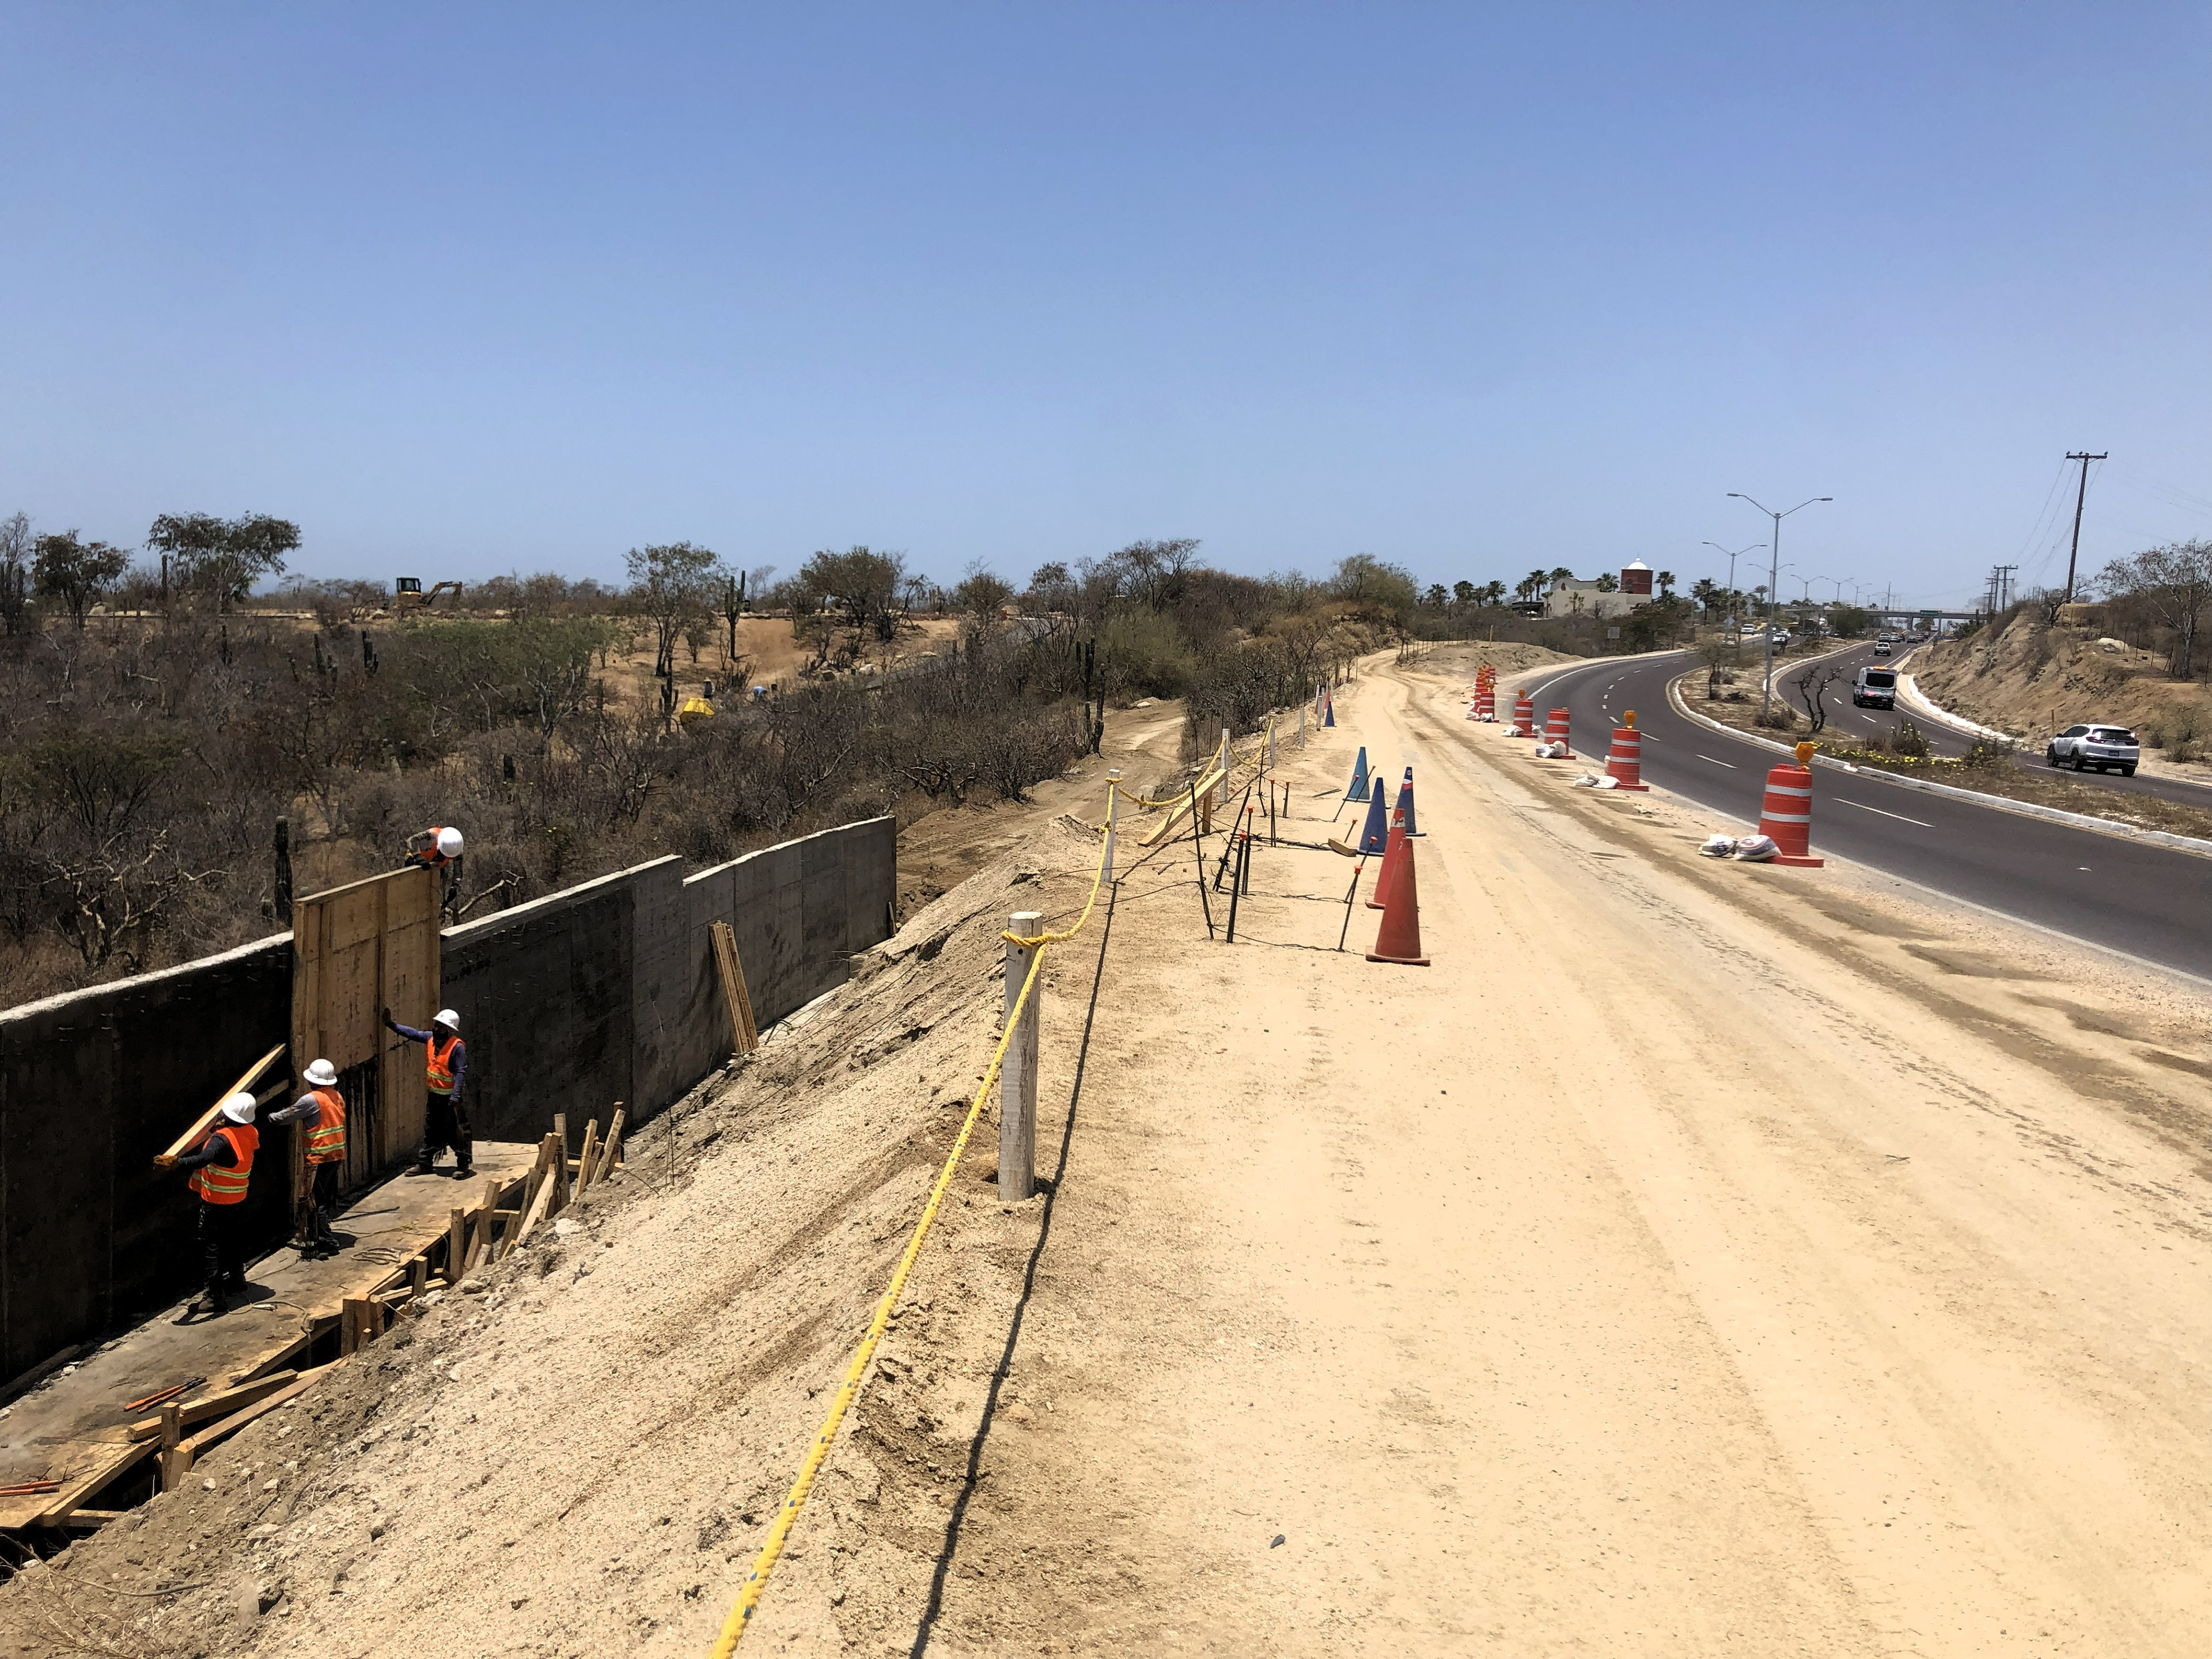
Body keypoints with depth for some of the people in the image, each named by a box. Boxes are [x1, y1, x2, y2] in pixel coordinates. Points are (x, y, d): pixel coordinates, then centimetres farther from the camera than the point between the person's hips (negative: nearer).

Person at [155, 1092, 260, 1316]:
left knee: (212, 1247, -3)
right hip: (239, 1200, 8)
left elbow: (204, 1158, -45)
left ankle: (216, 1296, -5)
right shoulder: (251, 1133, -3)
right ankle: (236, 1277, 44)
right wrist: (223, 1128, 28)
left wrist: (178, 1163, -57)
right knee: (235, 1240, 25)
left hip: (215, 1203, -8)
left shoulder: (222, 1139, -26)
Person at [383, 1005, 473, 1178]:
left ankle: (464, 1166, 5)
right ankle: (425, 1163, 26)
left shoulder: (457, 1047, -20)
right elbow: (413, 1034, 16)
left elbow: (461, 1072, -21)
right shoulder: (431, 1038, 2)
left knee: (456, 1132, -3)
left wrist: (456, 1096, -27)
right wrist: (391, 1024, 15)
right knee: (430, 1130, 16)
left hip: (450, 1097, -8)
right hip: (434, 1095, 8)